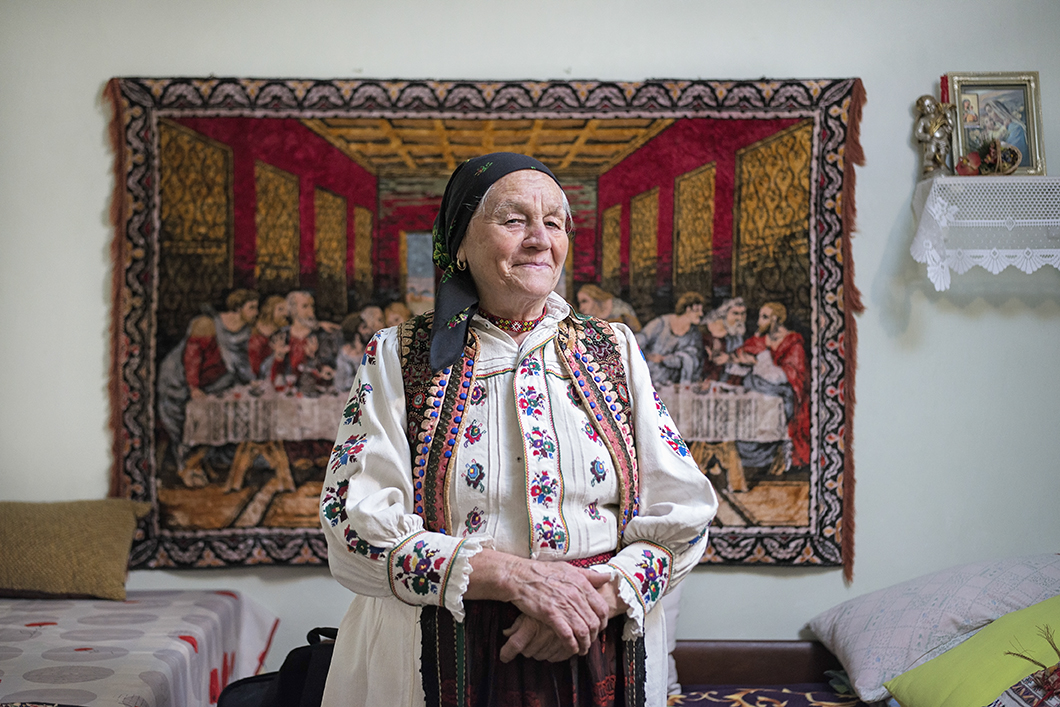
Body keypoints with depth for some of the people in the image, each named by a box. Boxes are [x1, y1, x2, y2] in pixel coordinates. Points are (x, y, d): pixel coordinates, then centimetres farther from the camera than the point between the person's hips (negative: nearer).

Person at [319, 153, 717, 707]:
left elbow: (682, 516, 0)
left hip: (599, 658, 2)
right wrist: (512, 575, -21)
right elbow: (355, 528, -12)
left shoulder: (614, 351, 4)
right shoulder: (397, 359, -2)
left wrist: (602, 596, -17)